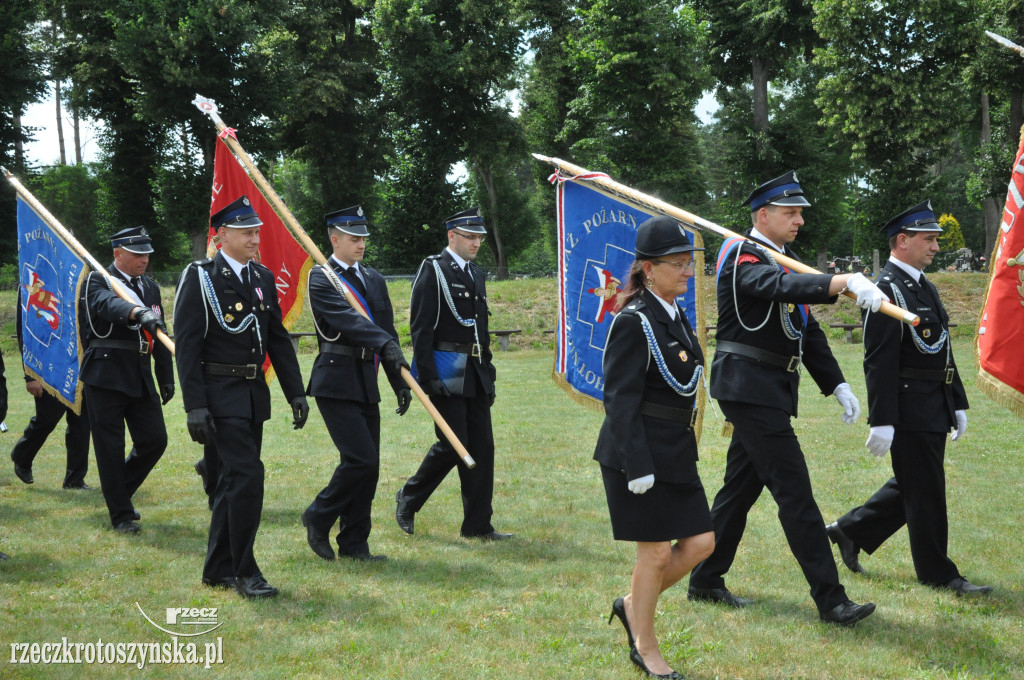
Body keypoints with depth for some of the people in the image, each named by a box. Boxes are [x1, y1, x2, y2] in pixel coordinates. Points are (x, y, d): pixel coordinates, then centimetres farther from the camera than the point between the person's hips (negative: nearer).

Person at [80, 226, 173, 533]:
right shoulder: (97, 282, -5)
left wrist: (166, 378, 17)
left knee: (154, 439, 3)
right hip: (105, 376, -6)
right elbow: (108, 304, -30)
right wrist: (139, 312, -49)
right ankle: (121, 514, 10)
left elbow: (160, 336, 19)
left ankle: (121, 490, 27)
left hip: (140, 377, 6)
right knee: (110, 447, -1)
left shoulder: (151, 287, 15)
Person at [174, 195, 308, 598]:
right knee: (247, 475, -13)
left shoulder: (263, 278, 12)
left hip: (254, 394, 7)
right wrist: (195, 406, -18)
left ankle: (218, 569, 21)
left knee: (232, 482, 12)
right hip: (220, 394, -7)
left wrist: (295, 392, 9)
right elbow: (186, 346, -12)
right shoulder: (199, 278, -8)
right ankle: (244, 570, -3)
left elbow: (278, 339, 16)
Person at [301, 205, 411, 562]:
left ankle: (353, 544, 14)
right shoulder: (320, 278, -7)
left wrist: (400, 382, 11)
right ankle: (318, 518, 7)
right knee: (360, 459, -14)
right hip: (336, 382, -7)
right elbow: (347, 318, -23)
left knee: (368, 465, 6)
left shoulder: (374, 279, 16)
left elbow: (387, 330, 16)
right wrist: (385, 343, -37)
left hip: (367, 382, 7)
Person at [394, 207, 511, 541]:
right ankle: (408, 499, 14)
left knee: (482, 445, 4)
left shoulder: (476, 275, 17)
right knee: (453, 444, -8)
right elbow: (421, 328, -12)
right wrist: (428, 376, -18)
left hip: (475, 374, 8)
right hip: (447, 372, -7)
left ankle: (478, 524, 8)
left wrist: (488, 373, 19)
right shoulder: (433, 270, -7)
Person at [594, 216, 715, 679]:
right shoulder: (633, 322, -15)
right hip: (639, 452, -9)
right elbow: (620, 400, -18)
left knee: (701, 542, 7)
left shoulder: (677, 318, 12)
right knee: (657, 552, 0)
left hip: (675, 452, 9)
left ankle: (634, 605, 27)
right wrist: (638, 467, -21)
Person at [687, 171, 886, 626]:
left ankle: (705, 581, 25)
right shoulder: (743, 258, -12)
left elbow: (808, 330, 19)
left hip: (771, 391, 10)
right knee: (793, 490, -10)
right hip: (750, 388, -10)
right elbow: (783, 286, -34)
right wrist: (848, 281, -47)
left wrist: (836, 385, 11)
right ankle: (830, 600, -10)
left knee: (742, 486, 14)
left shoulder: (783, 262, 18)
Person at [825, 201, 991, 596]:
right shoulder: (887, 290, -15)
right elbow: (879, 362, -20)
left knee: (914, 486, 17)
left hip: (934, 410, 10)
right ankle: (937, 573, 11)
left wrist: (958, 404, 20)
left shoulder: (924, 287, 16)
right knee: (925, 491, 0)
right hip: (909, 411, -10)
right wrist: (882, 422, -22)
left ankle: (851, 530, 29)